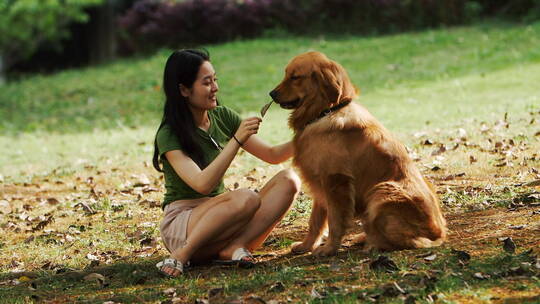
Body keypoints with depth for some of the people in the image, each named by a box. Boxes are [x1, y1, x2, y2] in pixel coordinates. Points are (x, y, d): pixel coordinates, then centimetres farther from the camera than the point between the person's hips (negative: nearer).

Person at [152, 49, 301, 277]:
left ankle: (234, 246, -26)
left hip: (218, 218, 7)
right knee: (247, 198, -34)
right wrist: (237, 140, -29)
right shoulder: (169, 135, -13)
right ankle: (182, 256, -23)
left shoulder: (223, 117, 6)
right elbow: (202, 184, -26)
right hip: (180, 225, -7)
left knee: (288, 180, -13)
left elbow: (271, 155, 10)